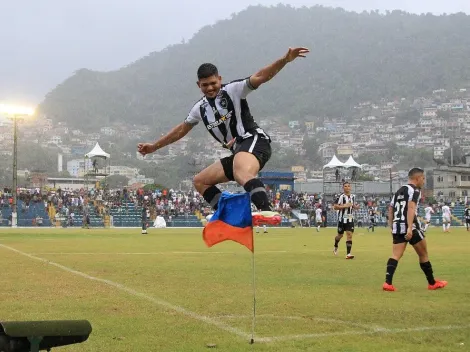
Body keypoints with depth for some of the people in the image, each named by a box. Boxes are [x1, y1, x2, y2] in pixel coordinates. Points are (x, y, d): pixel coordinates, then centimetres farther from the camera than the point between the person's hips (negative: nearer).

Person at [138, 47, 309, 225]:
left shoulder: (232, 90, -1)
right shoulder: (200, 108, 17)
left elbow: (260, 77, -13)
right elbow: (181, 129, 29)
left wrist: (285, 59, -28)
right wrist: (154, 146, 34)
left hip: (254, 141, -8)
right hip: (238, 152, 9)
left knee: (242, 173, -40)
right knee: (200, 181, 11)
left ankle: (267, 211, -62)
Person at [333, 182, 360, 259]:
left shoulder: (353, 196, 7)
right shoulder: (341, 196, -11)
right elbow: (335, 207, -14)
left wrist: (356, 207, 1)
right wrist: (344, 206, -22)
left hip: (350, 219, 3)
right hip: (342, 219, -3)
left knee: (349, 235, -8)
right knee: (340, 235, 12)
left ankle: (348, 254, -10)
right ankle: (335, 247, 43)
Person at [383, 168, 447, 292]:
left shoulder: (399, 190, 21)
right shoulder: (415, 190, -5)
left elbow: (390, 208, 20)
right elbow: (411, 208, -19)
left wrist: (392, 226, 25)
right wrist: (410, 228, -27)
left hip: (397, 226, 7)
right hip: (410, 227, -7)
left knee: (396, 255, -1)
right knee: (423, 254, 7)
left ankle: (388, 283, -17)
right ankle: (432, 283, 18)